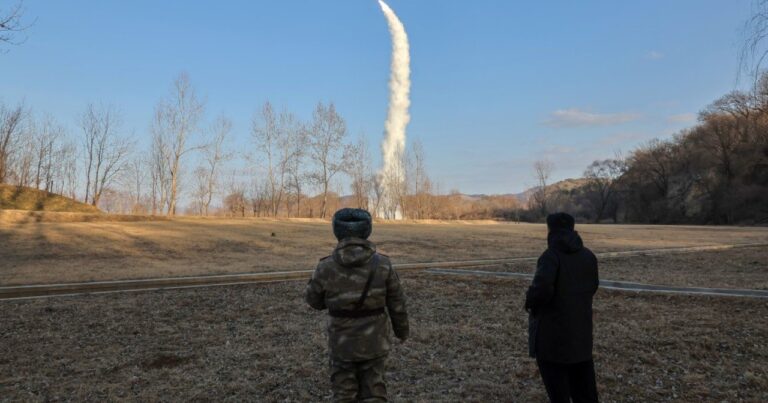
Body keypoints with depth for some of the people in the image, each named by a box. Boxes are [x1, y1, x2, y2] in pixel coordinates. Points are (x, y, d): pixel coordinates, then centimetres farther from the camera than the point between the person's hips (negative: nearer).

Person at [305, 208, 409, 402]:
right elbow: (397, 303, -2)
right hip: (374, 341, 1)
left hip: (342, 342, -1)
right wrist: (402, 329, 14)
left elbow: (314, 300, 1)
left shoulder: (327, 267, -14)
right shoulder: (382, 264, -11)